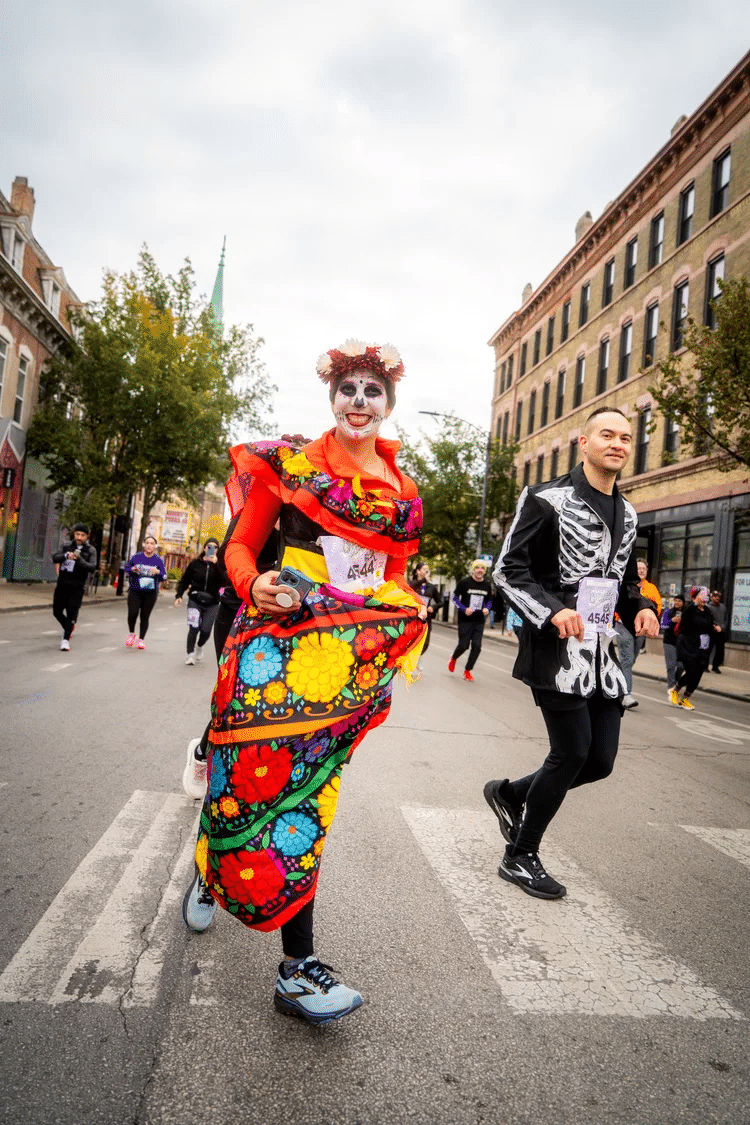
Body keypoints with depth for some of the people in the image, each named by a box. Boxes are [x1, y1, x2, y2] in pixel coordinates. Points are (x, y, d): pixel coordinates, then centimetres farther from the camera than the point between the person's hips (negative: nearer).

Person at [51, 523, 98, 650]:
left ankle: (66, 639, -4)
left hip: (77, 587, -3)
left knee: (72, 612, -10)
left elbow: (92, 567, -14)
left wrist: (79, 559, -29)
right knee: (57, 611, 10)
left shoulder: (91, 550, -1)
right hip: (62, 584, 3)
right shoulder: (67, 545, 6)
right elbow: (55, 558, -6)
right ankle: (69, 628, 36)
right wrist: (66, 555, -25)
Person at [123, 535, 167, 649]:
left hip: (151, 593, 0)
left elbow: (164, 577, 1)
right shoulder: (136, 557, 2)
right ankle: (131, 633, 15)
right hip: (135, 591, 0)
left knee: (145, 616, 4)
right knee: (132, 613, -13)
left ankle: (141, 639, 20)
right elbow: (126, 567, 14)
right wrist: (132, 569, -8)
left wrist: (158, 572, -21)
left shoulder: (158, 560, 1)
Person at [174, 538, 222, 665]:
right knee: (193, 628, -12)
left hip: (212, 604, 0)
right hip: (195, 601, 0)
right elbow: (184, 581, 11)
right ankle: (190, 653, 5)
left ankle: (200, 646, 30)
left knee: (206, 630, -2)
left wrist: (216, 564, -21)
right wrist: (179, 595, 1)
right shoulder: (195, 564, 5)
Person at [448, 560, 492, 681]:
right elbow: (455, 597, -2)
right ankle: (453, 659, 31)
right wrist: (464, 609, -15)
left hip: (479, 621, 4)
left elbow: (489, 600, 19)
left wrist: (486, 609, -3)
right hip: (465, 620, -4)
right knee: (463, 645, -3)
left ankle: (467, 671, 13)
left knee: (476, 646, -3)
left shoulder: (487, 585, 5)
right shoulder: (465, 582, -7)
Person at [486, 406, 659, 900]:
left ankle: (510, 793, 31)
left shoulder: (627, 513, 16)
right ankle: (520, 857, 14)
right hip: (557, 645, -7)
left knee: (601, 759, 6)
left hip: (601, 650, 8)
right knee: (573, 752, -6)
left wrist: (641, 607, 5)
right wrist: (552, 610, -24)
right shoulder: (548, 500, -7)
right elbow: (509, 569, -10)